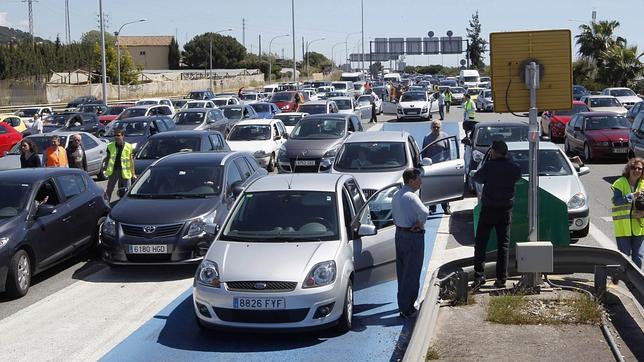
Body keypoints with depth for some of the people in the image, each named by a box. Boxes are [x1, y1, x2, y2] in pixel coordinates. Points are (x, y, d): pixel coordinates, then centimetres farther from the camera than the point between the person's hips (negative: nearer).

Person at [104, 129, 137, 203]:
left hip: (125, 172, -1)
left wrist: (133, 173, 0)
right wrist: (106, 170, 6)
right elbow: (108, 159, 11)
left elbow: (131, 161, 1)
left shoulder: (129, 147, -1)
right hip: (113, 171, 1)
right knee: (109, 190, 4)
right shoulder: (110, 146, 4)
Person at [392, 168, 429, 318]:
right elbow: (424, 213, -32)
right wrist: (420, 223, -15)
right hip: (413, 236, -9)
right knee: (412, 272, -2)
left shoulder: (396, 195, 9)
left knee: (401, 270, 17)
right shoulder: (411, 196, -20)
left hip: (399, 233, 9)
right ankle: (406, 308, 1)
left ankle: (403, 304, 26)